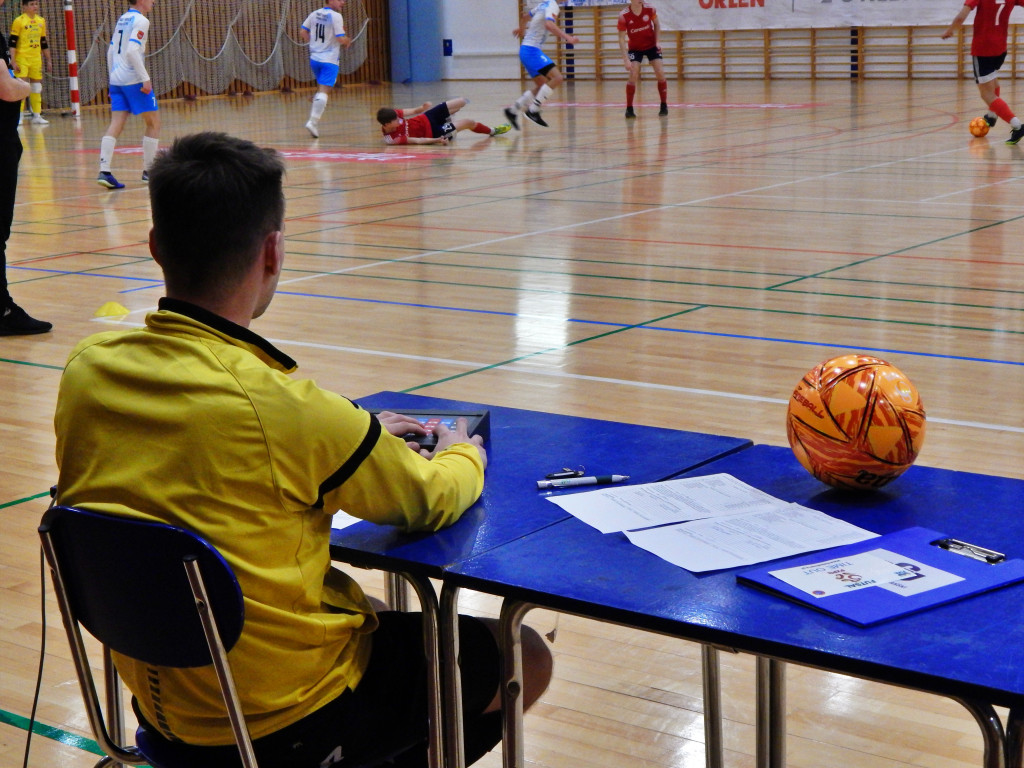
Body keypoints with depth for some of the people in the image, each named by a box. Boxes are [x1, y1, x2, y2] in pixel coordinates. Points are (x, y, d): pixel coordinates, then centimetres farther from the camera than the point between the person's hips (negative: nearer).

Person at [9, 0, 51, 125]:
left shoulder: (41, 21, 10)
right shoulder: (19, 21, -7)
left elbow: (44, 43, 17)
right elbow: (12, 42, -9)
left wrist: (49, 60, 16)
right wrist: (13, 61, -14)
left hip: (36, 59, 5)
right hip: (22, 59, -5)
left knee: (37, 88, 7)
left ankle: (37, 115, 14)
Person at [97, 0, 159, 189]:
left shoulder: (122, 19, 17)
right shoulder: (140, 20, -8)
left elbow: (110, 52, 19)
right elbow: (132, 51, -20)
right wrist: (146, 78, -20)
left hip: (116, 80, 7)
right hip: (133, 80, -7)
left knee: (116, 124, 0)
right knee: (153, 123, 6)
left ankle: (104, 171, -13)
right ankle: (148, 171, 9)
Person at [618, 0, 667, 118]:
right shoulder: (624, 15, -22)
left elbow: (656, 24, 5)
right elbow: (621, 38, -17)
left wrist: (656, 41, -3)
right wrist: (626, 59, -23)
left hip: (651, 45, 2)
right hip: (635, 48, -2)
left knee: (660, 74, -8)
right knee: (633, 76, -17)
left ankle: (664, 106, 6)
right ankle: (629, 109, -4)